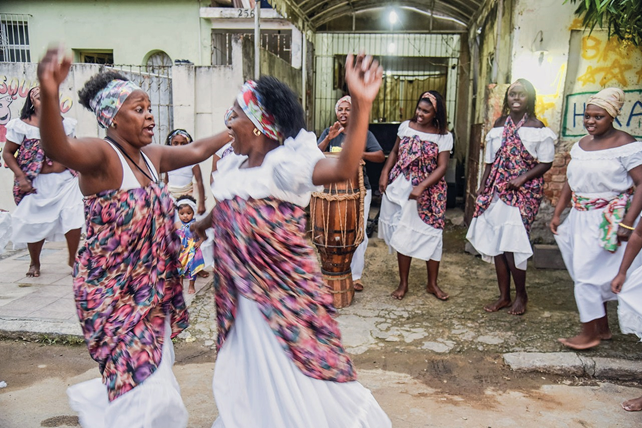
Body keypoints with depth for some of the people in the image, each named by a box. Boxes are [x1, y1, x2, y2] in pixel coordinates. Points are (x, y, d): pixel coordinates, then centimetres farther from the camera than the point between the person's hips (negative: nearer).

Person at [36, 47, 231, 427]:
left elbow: (196, 151, 19)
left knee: (151, 378, 19)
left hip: (152, 289, 8)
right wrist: (49, 94, -56)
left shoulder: (151, 156, 6)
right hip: (112, 292, -8)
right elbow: (57, 148, -38)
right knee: (145, 389, -6)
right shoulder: (100, 155, -17)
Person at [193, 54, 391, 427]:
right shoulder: (233, 166, 2)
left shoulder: (284, 165, -21)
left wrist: (361, 105, -51)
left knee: (296, 381, 10)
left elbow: (344, 168, -39)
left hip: (285, 296, -7)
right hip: (244, 296, 7)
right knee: (252, 379, 26)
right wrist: (200, 225, 39)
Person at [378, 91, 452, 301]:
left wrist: (421, 187, -20)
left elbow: (442, 167, -10)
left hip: (430, 191, -2)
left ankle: (432, 284, 20)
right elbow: (395, 152, 12)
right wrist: (385, 173, -1)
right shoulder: (406, 126, 2)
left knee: (432, 234, 3)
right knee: (403, 234, 6)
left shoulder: (444, 136, -6)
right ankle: (403, 283, 18)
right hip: (401, 188, 2)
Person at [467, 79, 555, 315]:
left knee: (511, 245, -10)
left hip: (523, 192, -5)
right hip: (497, 190, 5)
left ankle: (521, 295, 13)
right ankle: (504, 296, 19)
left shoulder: (536, 127, -2)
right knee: (496, 243, 6)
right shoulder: (500, 124, 11)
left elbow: (546, 163, -4)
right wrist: (483, 187, 11)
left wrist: (523, 178, -17)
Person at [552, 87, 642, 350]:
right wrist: (557, 214, 13)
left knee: (587, 274, -5)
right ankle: (602, 328, 27)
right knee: (594, 275, 13)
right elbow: (571, 182, 16)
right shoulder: (581, 145, 10)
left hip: (609, 220, -7)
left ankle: (589, 334, 10)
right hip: (581, 218, 7)